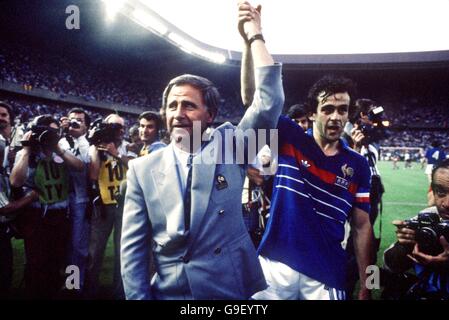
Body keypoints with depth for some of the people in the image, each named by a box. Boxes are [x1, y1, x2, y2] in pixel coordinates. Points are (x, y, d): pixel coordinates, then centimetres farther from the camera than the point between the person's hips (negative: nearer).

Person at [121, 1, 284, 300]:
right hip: (169, 292, 0)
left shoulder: (228, 146, -4)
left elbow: (270, 103, -15)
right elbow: (133, 245, -2)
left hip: (234, 290, 0)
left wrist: (255, 36, -10)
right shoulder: (143, 168, -3)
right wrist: (138, 296, -8)